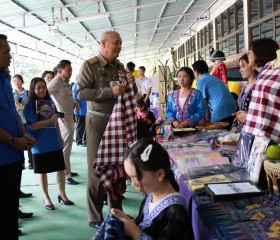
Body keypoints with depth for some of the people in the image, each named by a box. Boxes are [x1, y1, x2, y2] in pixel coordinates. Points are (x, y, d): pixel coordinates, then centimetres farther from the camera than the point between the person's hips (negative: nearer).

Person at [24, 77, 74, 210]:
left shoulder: (50, 103, 5)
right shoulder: (30, 106, -8)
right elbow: (33, 126, -16)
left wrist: (60, 137, 15)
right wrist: (50, 121, -22)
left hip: (55, 142, 4)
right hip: (40, 145, -4)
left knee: (61, 169, 10)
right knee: (42, 171, 9)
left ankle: (62, 194, 27)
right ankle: (46, 197, 24)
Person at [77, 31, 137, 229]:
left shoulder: (120, 67, 11)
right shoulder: (89, 65, -8)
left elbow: (127, 94, 19)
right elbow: (81, 92, -17)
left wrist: (131, 84, -4)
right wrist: (110, 91, -24)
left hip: (119, 120, 6)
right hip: (98, 121, -6)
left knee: (118, 165, 11)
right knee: (98, 168, 0)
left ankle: (116, 211, 25)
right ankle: (95, 217, 12)